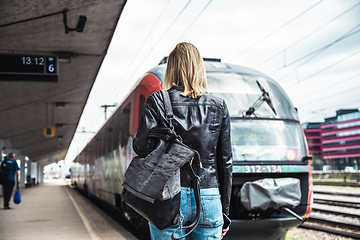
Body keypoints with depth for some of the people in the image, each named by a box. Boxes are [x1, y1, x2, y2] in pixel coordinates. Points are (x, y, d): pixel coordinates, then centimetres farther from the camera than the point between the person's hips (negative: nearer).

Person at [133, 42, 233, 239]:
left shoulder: (158, 101, -3)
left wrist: (138, 135, 12)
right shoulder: (219, 107, 5)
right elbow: (225, 162, 6)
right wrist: (224, 210, 13)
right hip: (209, 200, 2)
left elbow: (143, 148, -11)